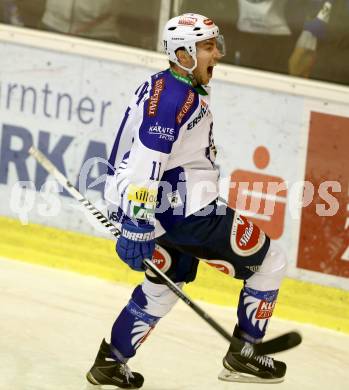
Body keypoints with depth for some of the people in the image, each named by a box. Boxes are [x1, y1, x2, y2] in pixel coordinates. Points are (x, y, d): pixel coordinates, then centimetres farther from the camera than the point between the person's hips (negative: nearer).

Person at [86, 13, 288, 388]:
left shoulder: (161, 86, 10)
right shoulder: (174, 97, -21)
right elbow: (145, 161, -29)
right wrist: (137, 225, -34)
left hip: (162, 208, 10)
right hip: (186, 213, -10)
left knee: (164, 284, 26)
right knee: (270, 263, 2)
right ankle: (243, 355, 8)